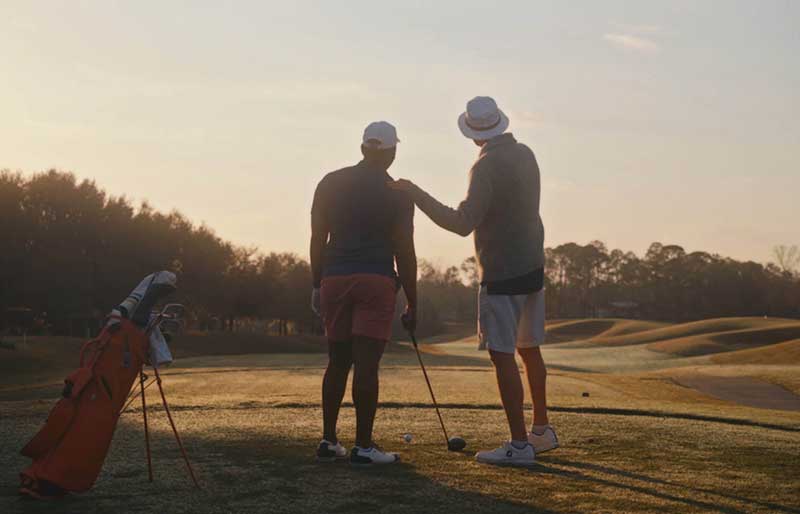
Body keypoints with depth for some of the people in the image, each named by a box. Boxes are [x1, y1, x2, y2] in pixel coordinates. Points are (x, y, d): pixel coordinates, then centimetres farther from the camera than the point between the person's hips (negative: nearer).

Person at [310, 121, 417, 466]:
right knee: (366, 364, -4)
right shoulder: (397, 194, 0)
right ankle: (363, 446, -1)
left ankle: (328, 441, 16)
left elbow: (317, 239, 8)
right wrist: (412, 302, 6)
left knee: (337, 362, 14)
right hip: (377, 281, -4)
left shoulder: (330, 183, 9)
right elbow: (404, 253, -1)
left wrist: (317, 285, 16)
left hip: (334, 279, 4)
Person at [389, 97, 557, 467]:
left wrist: (416, 193, -23)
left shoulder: (487, 166, -18)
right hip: (532, 266, 9)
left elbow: (463, 223, -25)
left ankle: (519, 444, -6)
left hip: (502, 273, -9)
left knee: (502, 355, -6)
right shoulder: (525, 154, 8)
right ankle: (542, 430, 27)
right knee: (529, 349, 17)